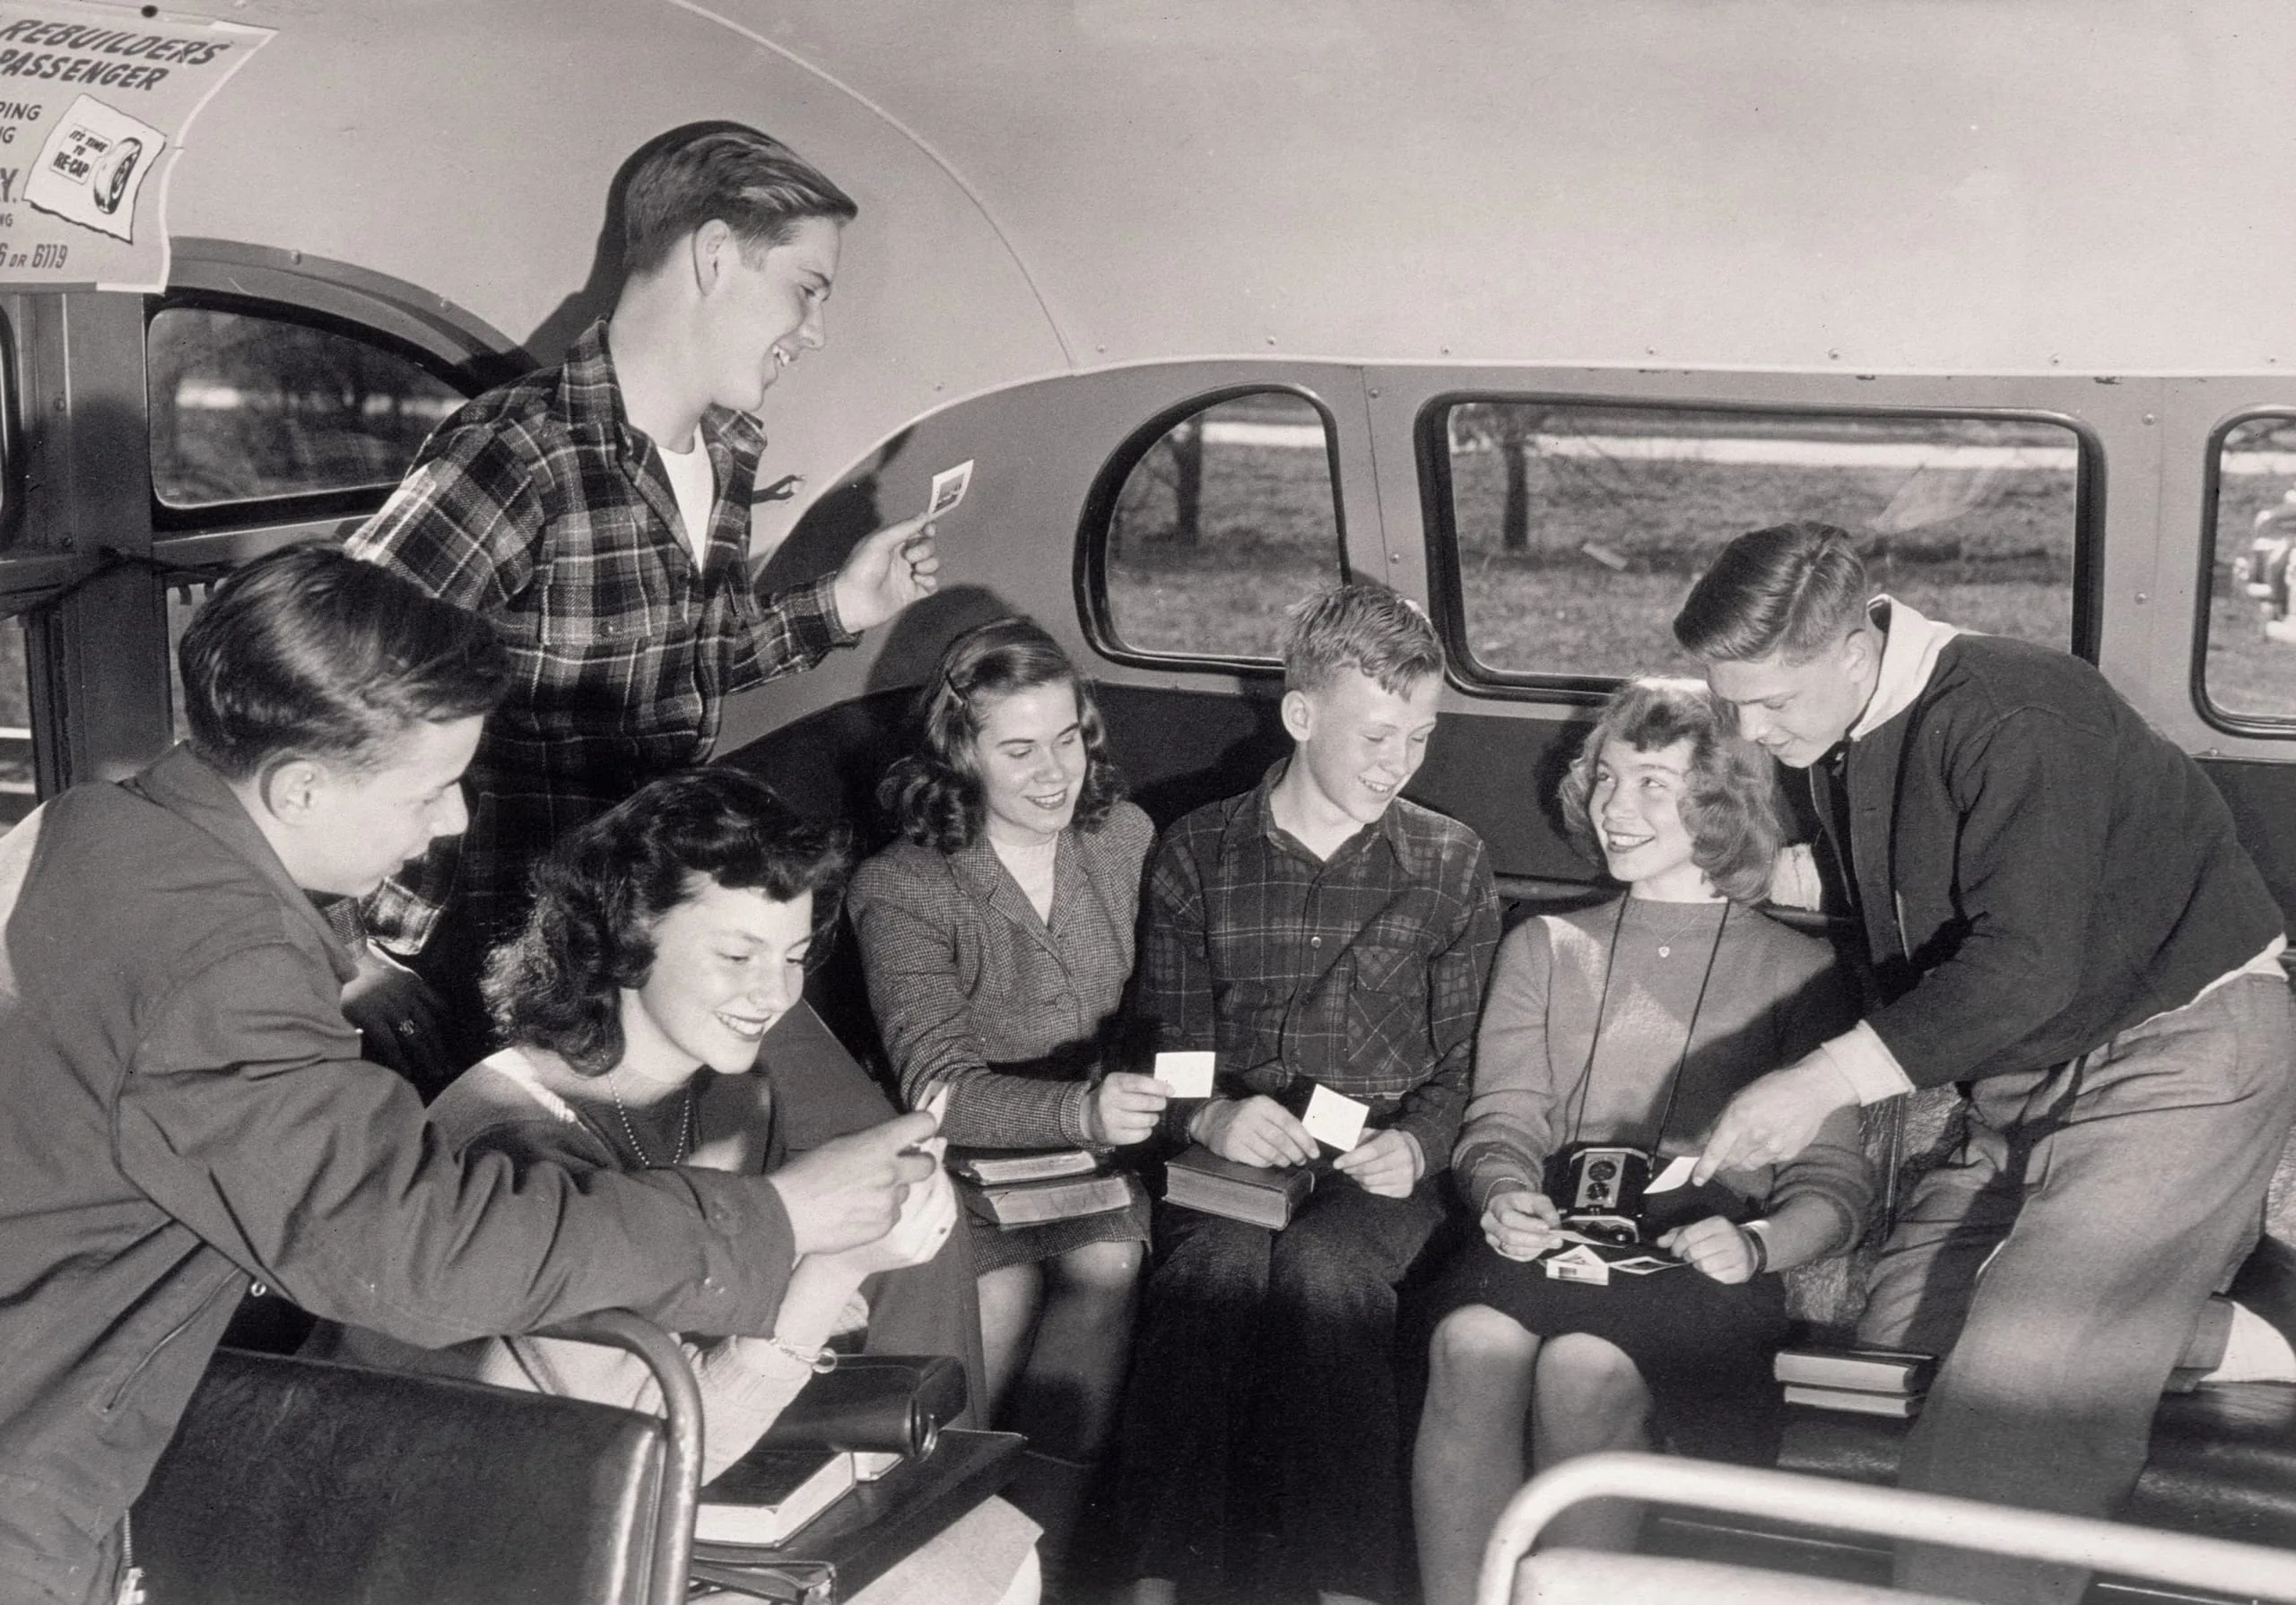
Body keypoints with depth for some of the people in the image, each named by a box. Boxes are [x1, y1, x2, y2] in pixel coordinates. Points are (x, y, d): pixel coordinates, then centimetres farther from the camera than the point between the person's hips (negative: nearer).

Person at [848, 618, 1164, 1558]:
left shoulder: (1124, 838, 6)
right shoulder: (902, 889, -6)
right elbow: (940, 1087, -15)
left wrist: (1162, 1090, -8)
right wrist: (1082, 1111, -30)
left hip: (1105, 1162, 3)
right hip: (972, 1166, -3)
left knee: (1105, 1258, -22)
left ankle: (1038, 1547, -7)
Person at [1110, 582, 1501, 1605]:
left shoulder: (1449, 863, 12)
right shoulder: (1197, 853, 11)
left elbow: (1464, 1065, 10)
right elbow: (1168, 1045, 8)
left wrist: (1418, 1144, -11)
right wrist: (1209, 1117, -14)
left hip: (1385, 1167, 0)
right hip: (1233, 1156, 0)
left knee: (1322, 1261, -34)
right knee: (1218, 1255, -34)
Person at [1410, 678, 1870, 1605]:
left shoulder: (1798, 971, 15)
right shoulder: (1545, 947, 24)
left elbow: (1835, 1184, 8)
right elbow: (1500, 1123, 14)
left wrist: (1757, 1243, -14)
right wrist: (1504, 1195, -10)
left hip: (1699, 1259, -2)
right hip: (1552, 1240, 2)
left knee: (1584, 1366, -35)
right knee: (1472, 1341, -33)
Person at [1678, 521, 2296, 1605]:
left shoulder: (2014, 720, -22)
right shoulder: (1839, 745, 6)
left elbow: (2026, 963, -29)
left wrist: (1830, 1080, -31)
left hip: (2183, 1057, -10)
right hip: (2023, 1078, 10)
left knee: (2014, 1385, -19)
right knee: (1892, 1348, -3)